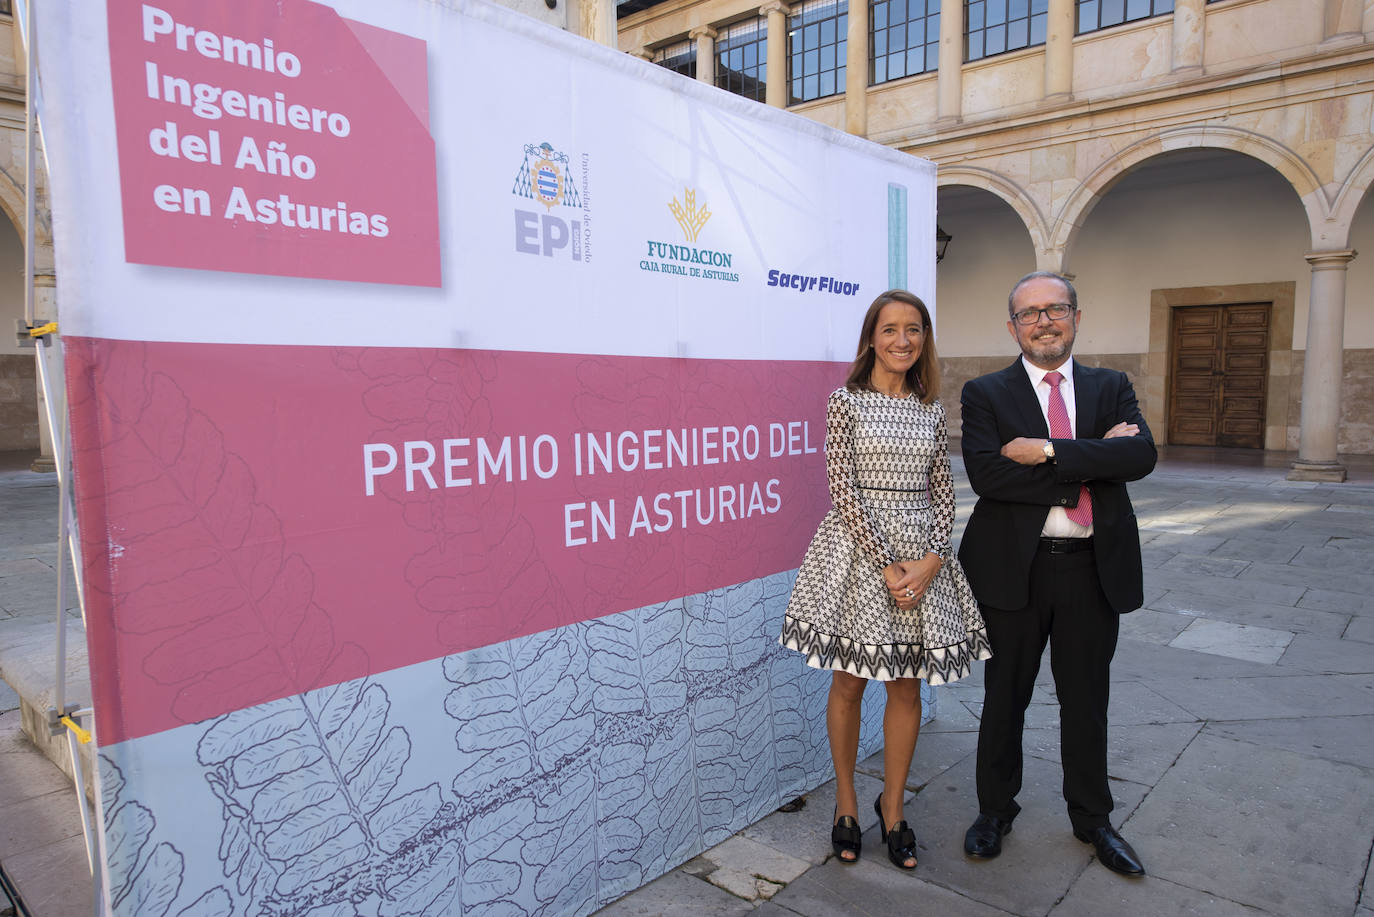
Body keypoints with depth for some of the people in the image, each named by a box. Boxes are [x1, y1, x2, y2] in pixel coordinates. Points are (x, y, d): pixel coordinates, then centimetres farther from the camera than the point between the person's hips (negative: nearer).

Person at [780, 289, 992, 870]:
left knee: (907, 687, 10)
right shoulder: (846, 401, -4)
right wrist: (886, 564, -15)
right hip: (859, 547, -4)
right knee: (849, 684, 7)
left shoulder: (931, 411, 9)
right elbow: (843, 489, -10)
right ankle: (846, 803, 28)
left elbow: (943, 493, 7)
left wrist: (929, 560, -9)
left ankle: (892, 809, 29)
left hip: (923, 553, 4)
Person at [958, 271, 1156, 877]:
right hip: (1014, 569, -2)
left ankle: (1092, 819, 37)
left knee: (1087, 702, 17)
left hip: (1094, 569, 3)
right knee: (1004, 698, 12)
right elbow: (985, 474, -17)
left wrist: (1049, 452, -21)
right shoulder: (985, 394, -2)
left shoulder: (1111, 388, 7)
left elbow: (1142, 455, -11)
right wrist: (1090, 466, -15)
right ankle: (995, 810, 32)